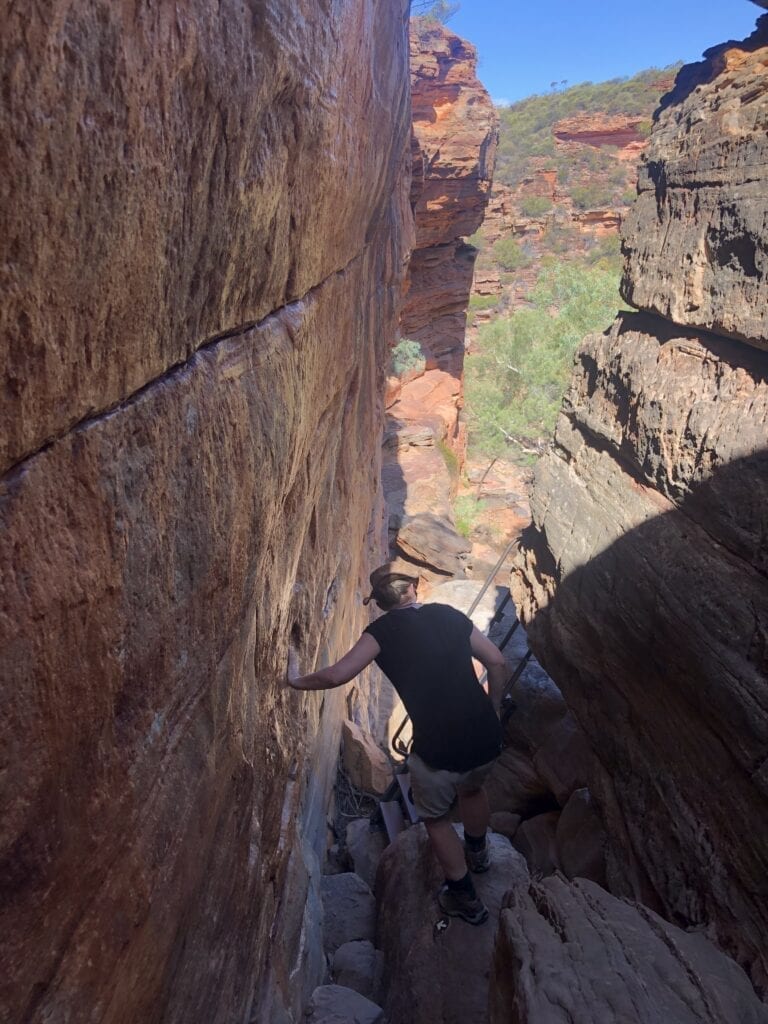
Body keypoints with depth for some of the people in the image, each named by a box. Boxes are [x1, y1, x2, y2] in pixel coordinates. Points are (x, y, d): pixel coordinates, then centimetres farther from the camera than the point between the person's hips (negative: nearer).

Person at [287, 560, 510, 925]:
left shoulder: (383, 631, -4)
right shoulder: (450, 615, 7)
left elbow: (337, 675, -11)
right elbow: (498, 663, 7)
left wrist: (297, 682, 8)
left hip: (438, 751, -5)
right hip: (487, 739, 5)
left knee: (435, 816, 26)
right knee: (471, 788, 37)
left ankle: (465, 899, 39)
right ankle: (478, 853, 62)